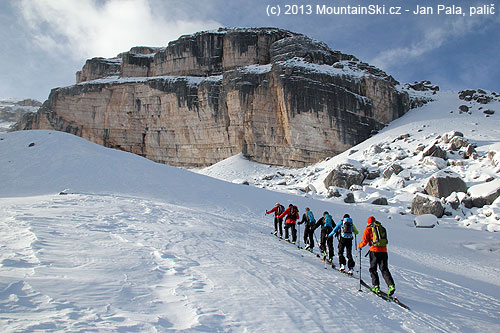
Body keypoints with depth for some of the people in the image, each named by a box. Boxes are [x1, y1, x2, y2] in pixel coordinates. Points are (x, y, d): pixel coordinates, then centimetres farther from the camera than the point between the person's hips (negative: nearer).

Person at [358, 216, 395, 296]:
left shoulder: (368, 229, 3)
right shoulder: (382, 229, 18)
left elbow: (365, 241, -3)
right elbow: (385, 240, 20)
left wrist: (360, 246, 17)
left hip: (374, 251, -4)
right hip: (384, 250, 4)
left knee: (373, 269, 8)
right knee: (384, 269, 6)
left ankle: (376, 286, 1)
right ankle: (391, 285, -10)